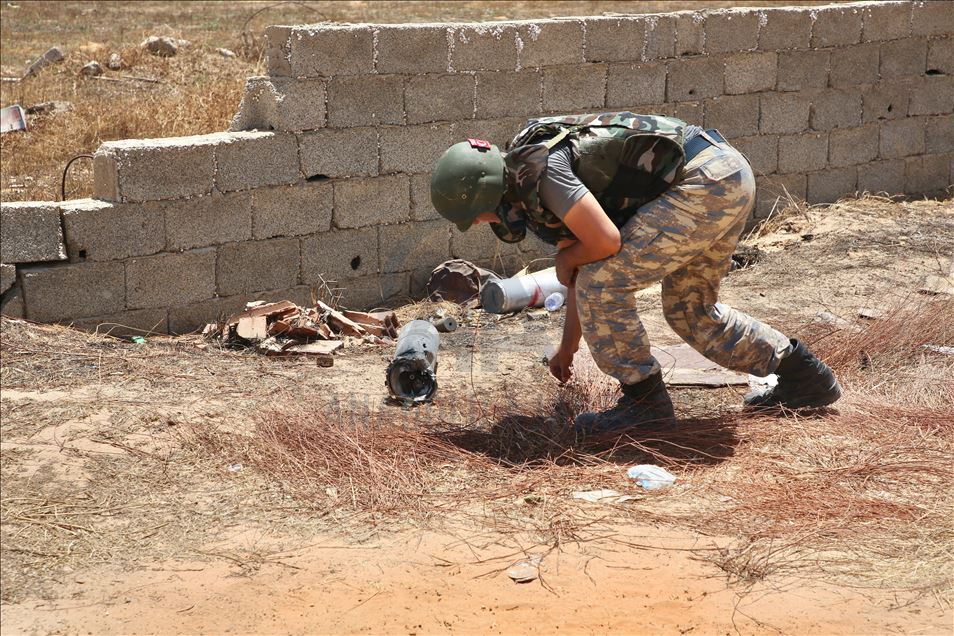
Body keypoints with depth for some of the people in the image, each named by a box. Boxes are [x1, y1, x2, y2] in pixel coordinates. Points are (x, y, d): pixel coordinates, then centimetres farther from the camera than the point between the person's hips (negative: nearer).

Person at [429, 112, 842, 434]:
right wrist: (567, 348, 31)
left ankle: (645, 400, 1)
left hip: (702, 185, -11)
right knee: (690, 312, 21)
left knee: (602, 283, -9)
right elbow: (588, 259, 26)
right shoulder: (528, 187, 17)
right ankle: (802, 375, 27)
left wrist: (566, 260, 1)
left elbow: (605, 242, -22)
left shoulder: (538, 170, -15)